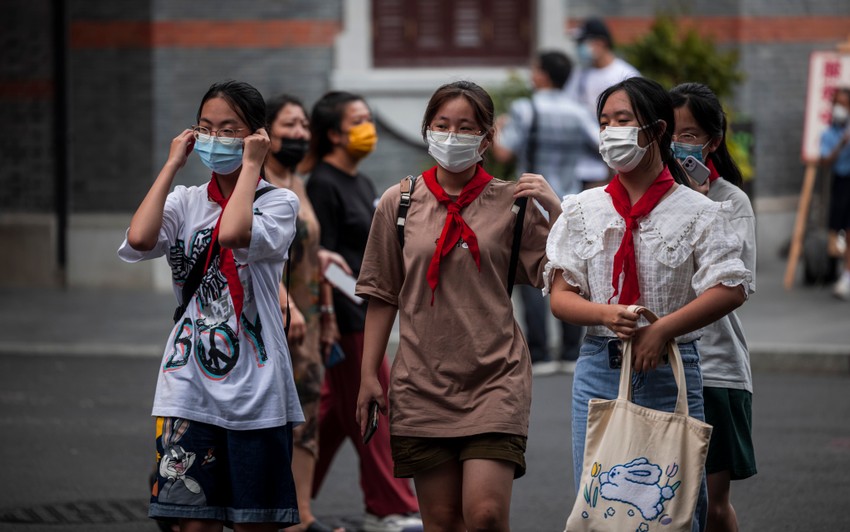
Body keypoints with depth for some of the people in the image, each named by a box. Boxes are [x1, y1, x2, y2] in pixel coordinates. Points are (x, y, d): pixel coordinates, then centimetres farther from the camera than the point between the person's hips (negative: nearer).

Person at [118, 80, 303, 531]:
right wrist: (173, 164, -3)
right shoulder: (185, 202, 10)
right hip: (190, 388, 3)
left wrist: (251, 165, -11)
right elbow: (139, 239, -13)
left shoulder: (279, 202, 0)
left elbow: (233, 233, -23)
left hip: (255, 390, -2)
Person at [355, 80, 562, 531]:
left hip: (494, 379, -2)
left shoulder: (510, 202, 1)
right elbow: (382, 297, 9)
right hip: (423, 383, 2)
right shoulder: (399, 203, 5)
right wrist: (369, 374, 6)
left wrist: (555, 211, -12)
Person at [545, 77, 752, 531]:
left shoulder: (696, 212, 0)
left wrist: (661, 330, -18)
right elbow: (560, 297, 4)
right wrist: (607, 315, -17)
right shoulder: (583, 211, 9)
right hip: (599, 370, 2)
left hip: (670, 371, -2)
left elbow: (732, 289, -10)